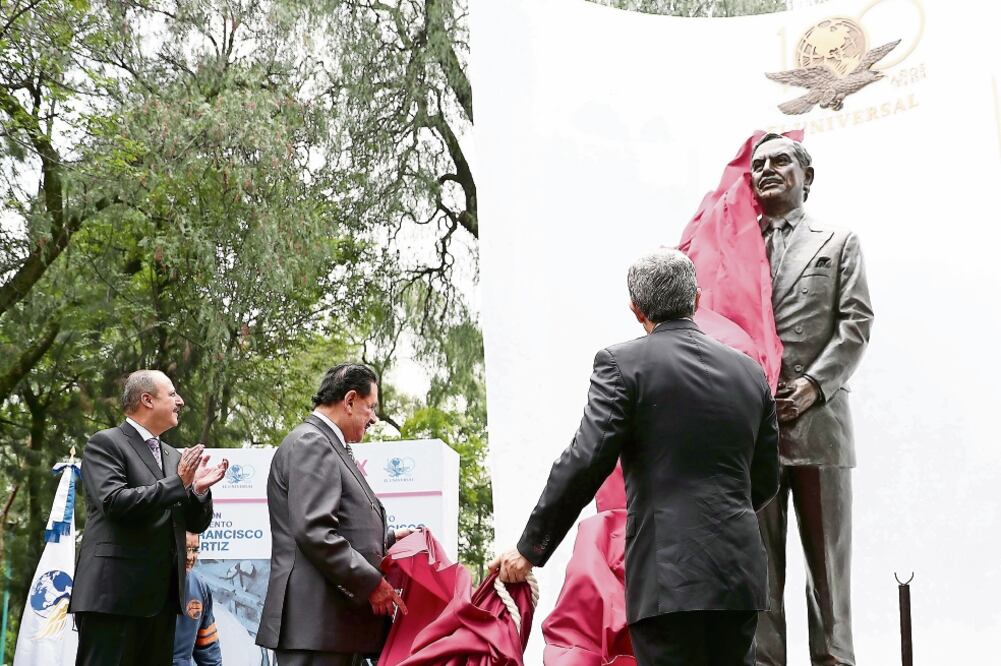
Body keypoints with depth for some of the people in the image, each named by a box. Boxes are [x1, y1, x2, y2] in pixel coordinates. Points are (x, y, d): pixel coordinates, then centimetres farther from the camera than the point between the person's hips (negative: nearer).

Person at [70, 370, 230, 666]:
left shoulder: (173, 456, 19)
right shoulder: (105, 443, -2)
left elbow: (196, 524, 18)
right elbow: (113, 501, -17)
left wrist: (199, 489, -2)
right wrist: (177, 483, -15)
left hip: (162, 596, 7)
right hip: (115, 592, -7)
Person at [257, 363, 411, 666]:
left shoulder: (328, 446, 21)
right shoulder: (310, 443, -10)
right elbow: (313, 531, -20)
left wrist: (389, 539, 13)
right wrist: (372, 583, -17)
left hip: (341, 621, 10)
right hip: (316, 621, -10)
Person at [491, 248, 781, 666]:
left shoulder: (623, 364, -5)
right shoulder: (750, 371, 10)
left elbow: (585, 462, -13)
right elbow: (765, 481, 16)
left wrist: (530, 548, -5)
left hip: (669, 575, -5)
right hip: (740, 573, 6)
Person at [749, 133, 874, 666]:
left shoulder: (839, 242, 15)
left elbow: (856, 322, 3)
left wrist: (815, 384, -11)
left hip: (818, 419, -1)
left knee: (828, 557, 3)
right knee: (759, 561, 2)